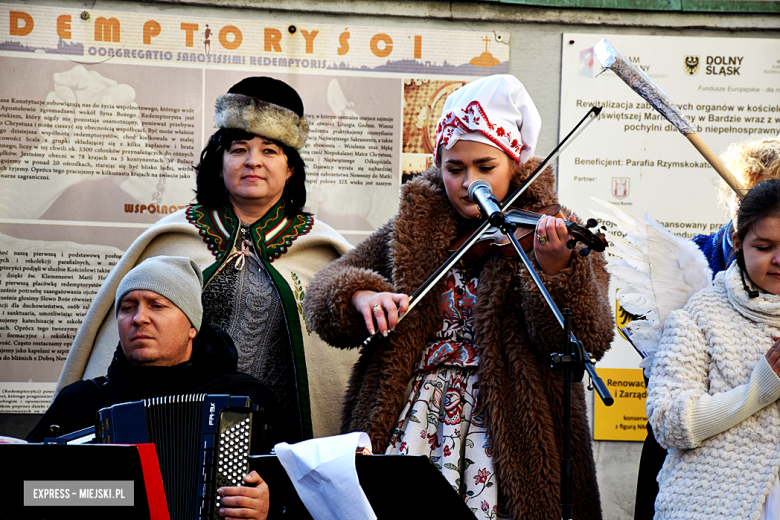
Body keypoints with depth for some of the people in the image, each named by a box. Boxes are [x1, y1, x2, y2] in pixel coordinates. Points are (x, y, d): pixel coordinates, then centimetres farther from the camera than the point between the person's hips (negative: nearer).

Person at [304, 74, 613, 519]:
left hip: (504, 430, -2)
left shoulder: (549, 235, 4)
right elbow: (326, 288, 10)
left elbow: (590, 340, -10)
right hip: (412, 415, 2)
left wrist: (556, 268, -28)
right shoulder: (412, 232, 12)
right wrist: (361, 296, -13)